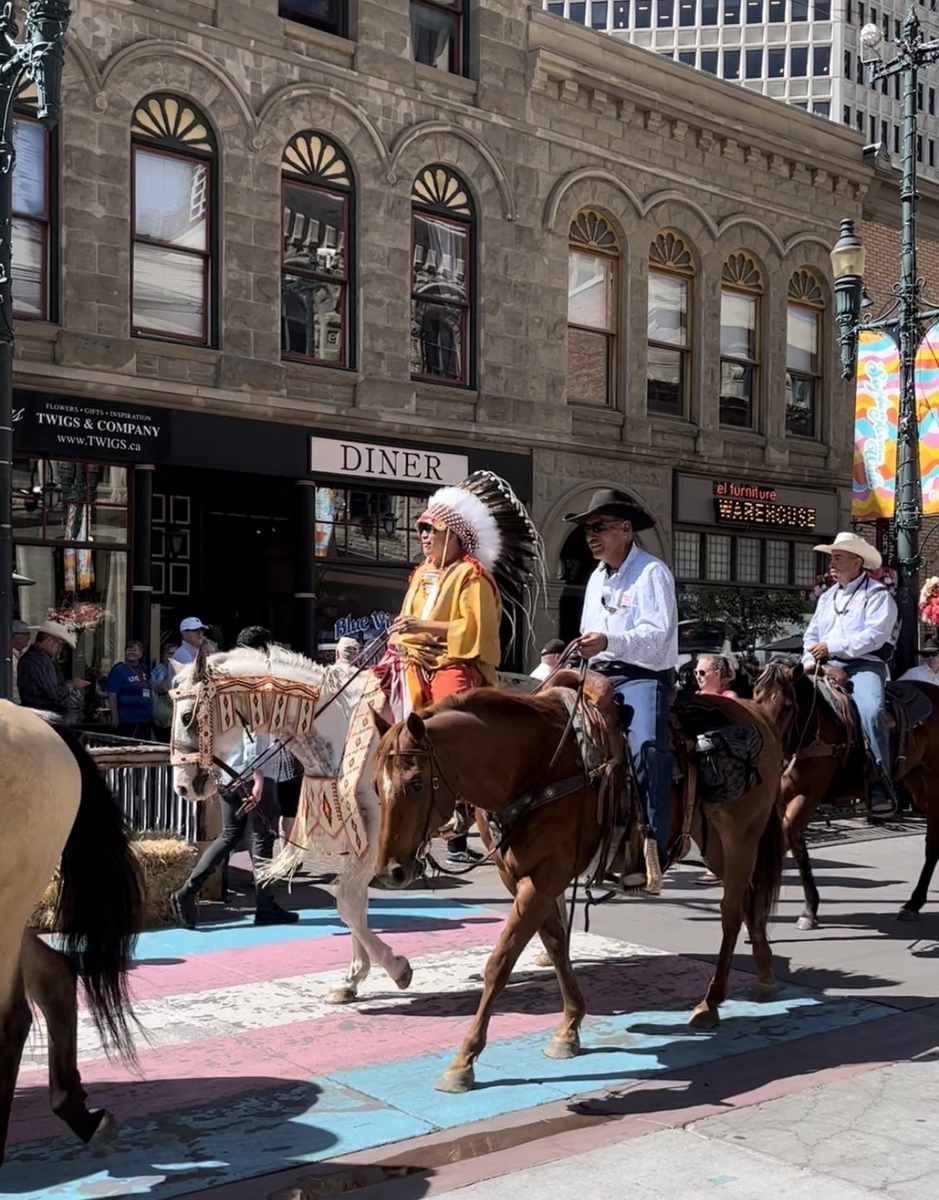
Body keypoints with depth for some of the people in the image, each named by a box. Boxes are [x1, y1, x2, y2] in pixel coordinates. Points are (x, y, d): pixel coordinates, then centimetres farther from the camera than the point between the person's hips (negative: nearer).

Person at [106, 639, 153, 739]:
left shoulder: (143, 670, 12)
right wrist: (115, 718, -18)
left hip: (145, 719, 7)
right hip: (127, 720, -7)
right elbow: (112, 695, -12)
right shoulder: (119, 670, -7)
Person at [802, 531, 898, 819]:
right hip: (828, 666, 7)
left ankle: (880, 787, -29)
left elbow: (873, 636, -15)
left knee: (870, 712, -33)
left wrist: (832, 647, -17)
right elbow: (811, 635, 20)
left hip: (864, 665, -7)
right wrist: (810, 660, -1)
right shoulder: (827, 597, 22)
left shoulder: (877, 595, -1)